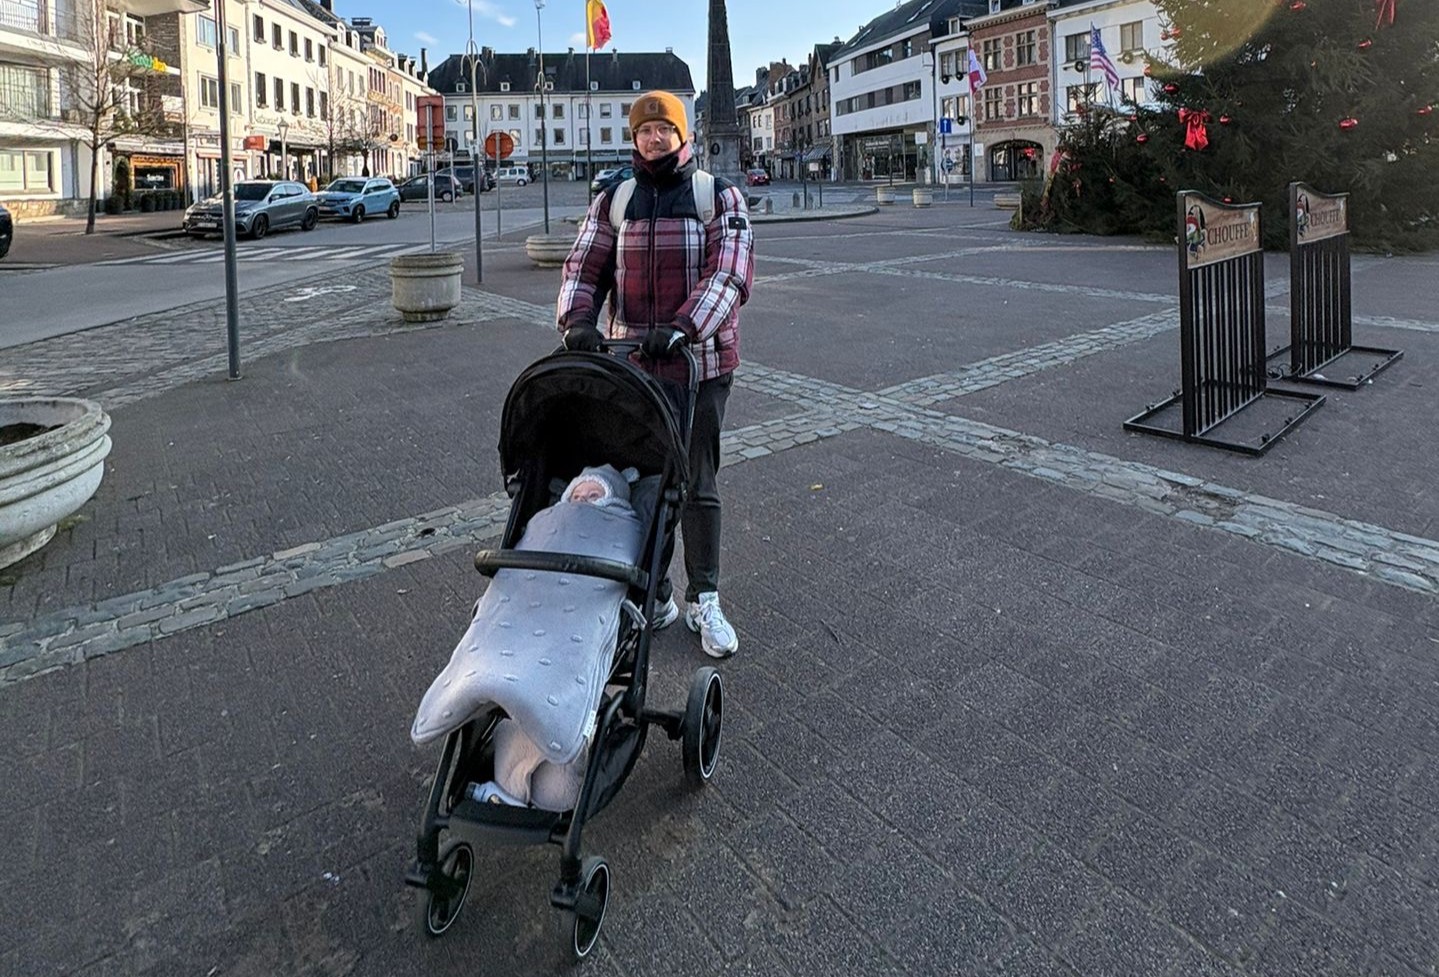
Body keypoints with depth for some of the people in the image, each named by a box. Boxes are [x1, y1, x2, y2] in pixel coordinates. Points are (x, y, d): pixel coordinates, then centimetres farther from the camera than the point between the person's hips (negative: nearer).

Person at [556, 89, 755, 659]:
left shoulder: (719, 196, 1)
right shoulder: (614, 200, 11)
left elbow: (730, 273, -13)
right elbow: (584, 266, 3)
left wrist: (681, 328, -28)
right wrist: (577, 320, -18)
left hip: (700, 362, -3)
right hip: (631, 362, 3)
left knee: (697, 485, 4)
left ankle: (703, 602, 17)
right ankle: (654, 596, 22)